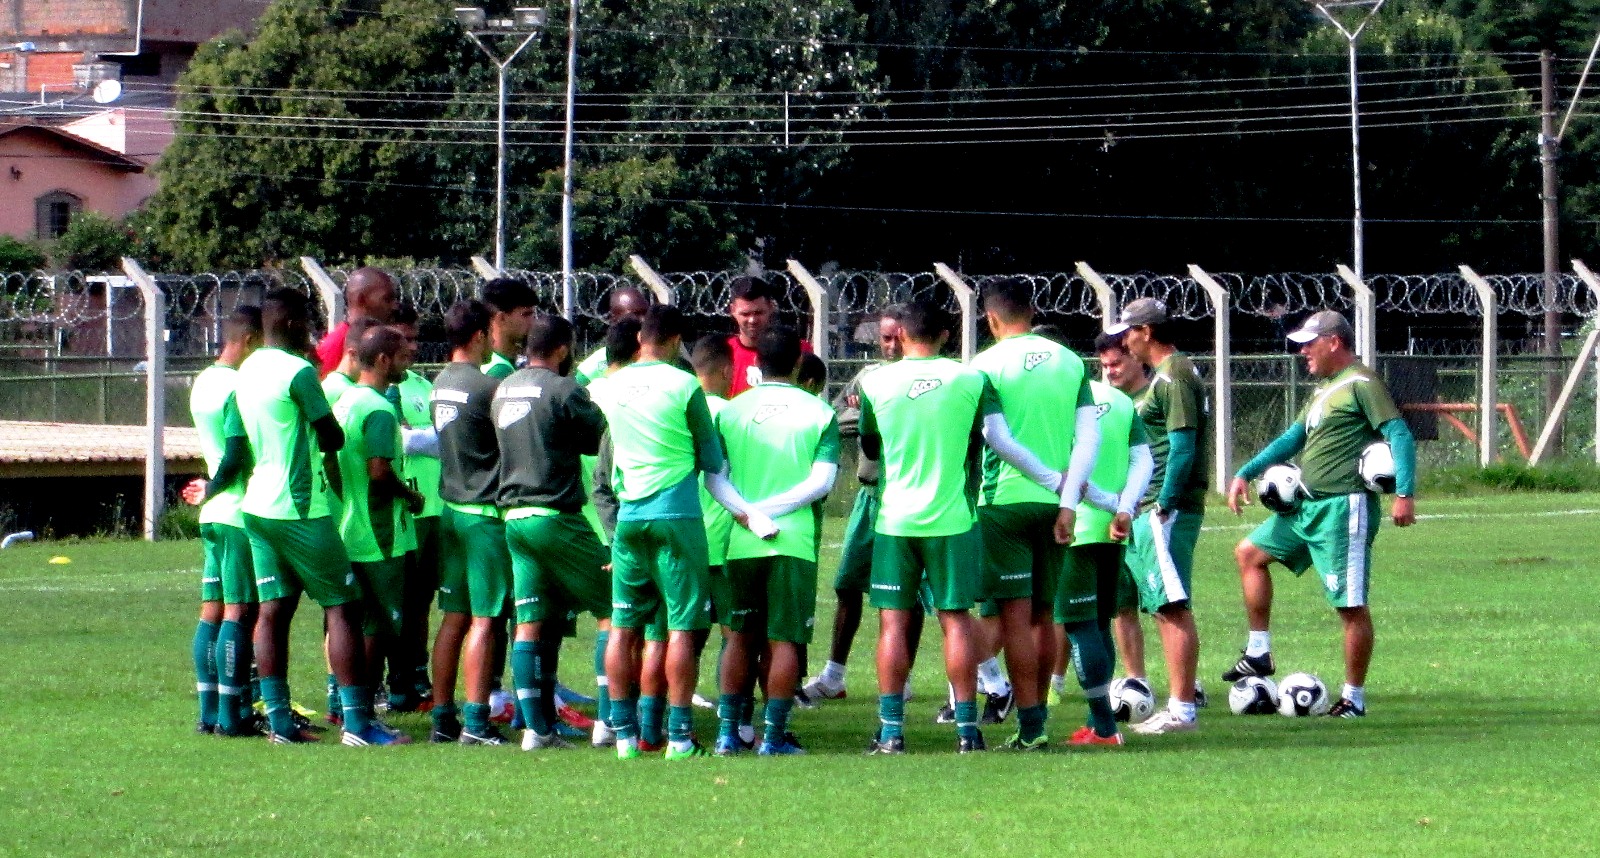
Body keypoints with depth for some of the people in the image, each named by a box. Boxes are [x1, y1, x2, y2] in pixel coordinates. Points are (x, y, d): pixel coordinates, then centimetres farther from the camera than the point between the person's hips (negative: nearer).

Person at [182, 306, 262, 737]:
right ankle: (232, 715, -7)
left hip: (214, 516, 9)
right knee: (240, 612, -7)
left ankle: (209, 711, 11)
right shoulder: (240, 387, -16)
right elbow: (235, 458, -18)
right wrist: (211, 491, -3)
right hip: (242, 514, -9)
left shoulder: (203, 382, 13)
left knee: (213, 610, 9)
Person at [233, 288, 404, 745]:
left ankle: (279, 719, 7)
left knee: (274, 610, 8)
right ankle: (357, 720, -9)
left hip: (258, 505, 8)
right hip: (301, 509, -8)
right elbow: (332, 437, -10)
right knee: (342, 608, -4)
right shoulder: (298, 371, -14)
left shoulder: (248, 370, 11)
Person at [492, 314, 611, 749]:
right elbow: (603, 437, -5)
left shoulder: (504, 389, 12)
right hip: (555, 515, -7)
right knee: (610, 609, 3)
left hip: (514, 516, 7)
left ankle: (536, 727, 3)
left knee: (529, 624, 6)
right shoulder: (562, 390, -11)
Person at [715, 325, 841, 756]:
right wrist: (771, 508, -6)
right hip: (795, 540, -2)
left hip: (741, 542, 2)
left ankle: (728, 732, 11)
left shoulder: (731, 410, 4)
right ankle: (773, 737, 1)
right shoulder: (819, 413, -1)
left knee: (740, 637, 14)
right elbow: (822, 482, -9)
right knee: (785, 640, 2)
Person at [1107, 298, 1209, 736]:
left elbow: (1183, 446, -19)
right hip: (1150, 511, 11)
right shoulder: (1162, 375, 18)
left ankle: (1182, 710, -11)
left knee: (1173, 608, -10)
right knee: (1164, 608, 13)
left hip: (1168, 511, -11)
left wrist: (1163, 506, -20)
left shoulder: (1173, 375, -12)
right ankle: (1177, 705, 17)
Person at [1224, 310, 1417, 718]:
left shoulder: (1361, 384, -10)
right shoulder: (1324, 389, 19)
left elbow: (1399, 435, -17)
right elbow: (1293, 438, 26)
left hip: (1344, 507, -11)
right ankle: (1258, 654, 18)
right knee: (1249, 553, 16)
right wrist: (1245, 474, 19)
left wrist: (1405, 494, -26)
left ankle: (1354, 697, 0)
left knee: (1351, 604, -6)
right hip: (1307, 505, 11)